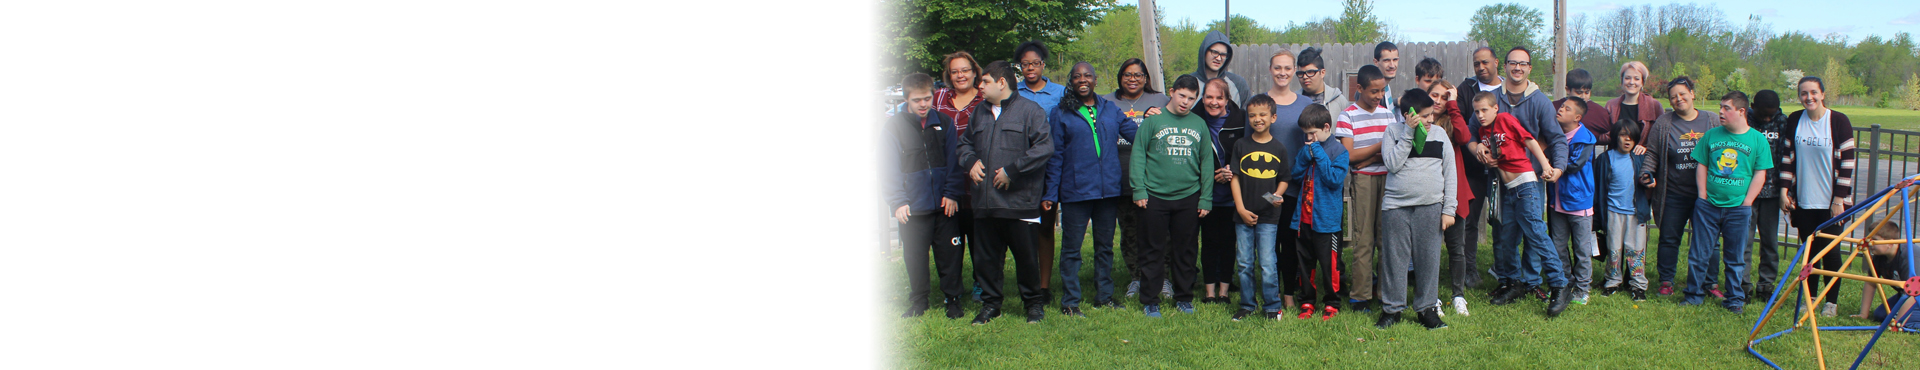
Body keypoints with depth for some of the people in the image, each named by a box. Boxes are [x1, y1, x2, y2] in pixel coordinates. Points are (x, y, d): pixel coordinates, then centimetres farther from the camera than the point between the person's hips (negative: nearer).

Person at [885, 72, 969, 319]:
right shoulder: (895, 127, -2)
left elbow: (954, 161, 7)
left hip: (944, 206, 1)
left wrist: (951, 194, -3)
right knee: (915, 258, 7)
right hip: (913, 207, -1)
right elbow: (891, 169, -3)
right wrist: (898, 202, -10)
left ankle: (952, 300, 20)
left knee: (950, 255, 5)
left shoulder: (944, 123, 5)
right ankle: (917, 303, 21)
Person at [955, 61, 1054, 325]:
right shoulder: (980, 113, 17)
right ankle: (990, 304, 22)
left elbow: (1045, 147, -13)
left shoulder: (1029, 110, -4)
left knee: (1025, 256, 3)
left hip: (1019, 202, -6)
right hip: (984, 203, 6)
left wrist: (1012, 170, -15)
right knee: (986, 256, 9)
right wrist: (971, 161, 6)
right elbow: (965, 143, 29)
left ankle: (1034, 303, 18)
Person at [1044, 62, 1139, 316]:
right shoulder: (1061, 114, 3)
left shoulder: (1110, 110, 11)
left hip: (1108, 189, 3)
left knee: (1105, 246, 12)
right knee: (1071, 247, -1)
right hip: (1075, 190, -3)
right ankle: (1070, 302, 5)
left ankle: (1104, 296, 23)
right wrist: (1050, 194, -2)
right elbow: (1054, 156, 1)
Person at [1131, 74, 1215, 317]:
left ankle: (1184, 297, 23)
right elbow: (1138, 155, -2)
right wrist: (1139, 190, -9)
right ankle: (1150, 301, 12)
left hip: (1188, 198, 2)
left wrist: (1205, 198, 4)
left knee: (1185, 251, 10)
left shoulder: (1199, 125, 8)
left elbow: (1207, 163, 10)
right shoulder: (1153, 120, -1)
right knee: (1153, 251, 4)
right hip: (1155, 197, -2)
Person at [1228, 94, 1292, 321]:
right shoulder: (1241, 146, 4)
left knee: (1267, 264, -4)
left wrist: (1277, 196, -12)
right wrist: (1241, 208, -4)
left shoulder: (1279, 149, 3)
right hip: (1243, 215, 2)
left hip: (1269, 216, -2)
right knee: (1244, 263, 7)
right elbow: (1234, 178, 4)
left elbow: (1284, 179, 8)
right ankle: (1247, 305, 20)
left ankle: (1272, 306, 9)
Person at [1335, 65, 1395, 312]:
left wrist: (1368, 158, -6)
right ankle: (1360, 296, 0)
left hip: (1388, 178, 4)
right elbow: (1348, 154, -7)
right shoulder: (1348, 116, 0)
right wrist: (1380, 147, -10)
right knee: (1363, 239, -4)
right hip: (1363, 180, -4)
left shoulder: (1389, 113, 13)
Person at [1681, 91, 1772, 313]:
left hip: (1738, 208, -1)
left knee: (1735, 257, 7)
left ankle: (1735, 299, 17)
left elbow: (1760, 174, 0)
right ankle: (1694, 294, 13)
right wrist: (1703, 195, 0)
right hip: (1708, 204, 1)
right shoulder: (1711, 135, 4)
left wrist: (1746, 202, -6)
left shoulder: (1758, 139, 0)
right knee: (1699, 253, 3)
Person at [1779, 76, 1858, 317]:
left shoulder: (1838, 121, -7)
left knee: (1829, 250, 0)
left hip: (1830, 202, -3)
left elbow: (1847, 161, -6)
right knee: (1809, 250, 8)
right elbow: (1787, 157, 9)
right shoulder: (1794, 121, 3)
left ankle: (1831, 301, 13)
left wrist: (1839, 198, -10)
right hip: (1803, 200, 3)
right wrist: (1784, 190, 3)